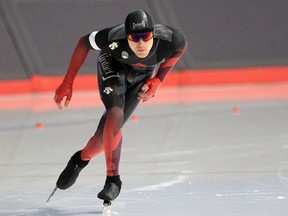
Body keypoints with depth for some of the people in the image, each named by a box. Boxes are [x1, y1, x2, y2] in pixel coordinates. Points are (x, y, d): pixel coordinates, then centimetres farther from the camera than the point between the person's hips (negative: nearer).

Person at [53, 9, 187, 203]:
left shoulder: (170, 39, -38)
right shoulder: (114, 38, -41)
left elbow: (181, 47, -11)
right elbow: (84, 43, -20)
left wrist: (158, 80, -16)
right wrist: (67, 83, -17)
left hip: (143, 75, 2)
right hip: (113, 65, -2)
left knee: (109, 131, -1)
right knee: (115, 113, -29)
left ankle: (82, 158, 29)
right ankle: (113, 178, -20)